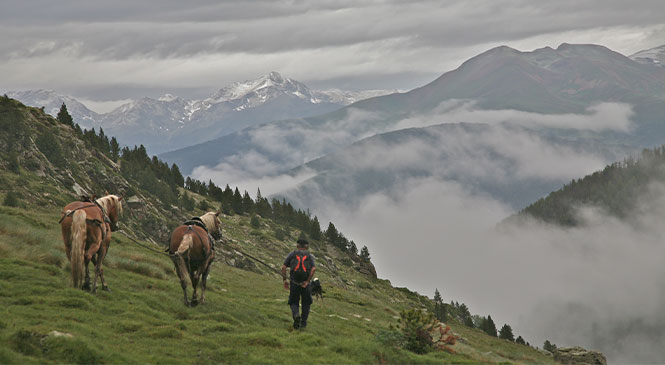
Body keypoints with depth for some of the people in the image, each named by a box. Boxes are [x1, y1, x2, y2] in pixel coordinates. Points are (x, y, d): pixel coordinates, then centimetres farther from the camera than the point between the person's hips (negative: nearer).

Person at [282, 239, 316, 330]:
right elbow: (314, 268, -11)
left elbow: (283, 267, -3)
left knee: (294, 303, 13)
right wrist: (307, 281, -11)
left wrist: (284, 280, 1)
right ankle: (303, 322, 15)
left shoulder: (292, 254, 9)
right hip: (305, 283, 0)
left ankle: (296, 315, -16)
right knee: (306, 303, 20)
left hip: (294, 283, 0)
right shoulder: (309, 256, 8)